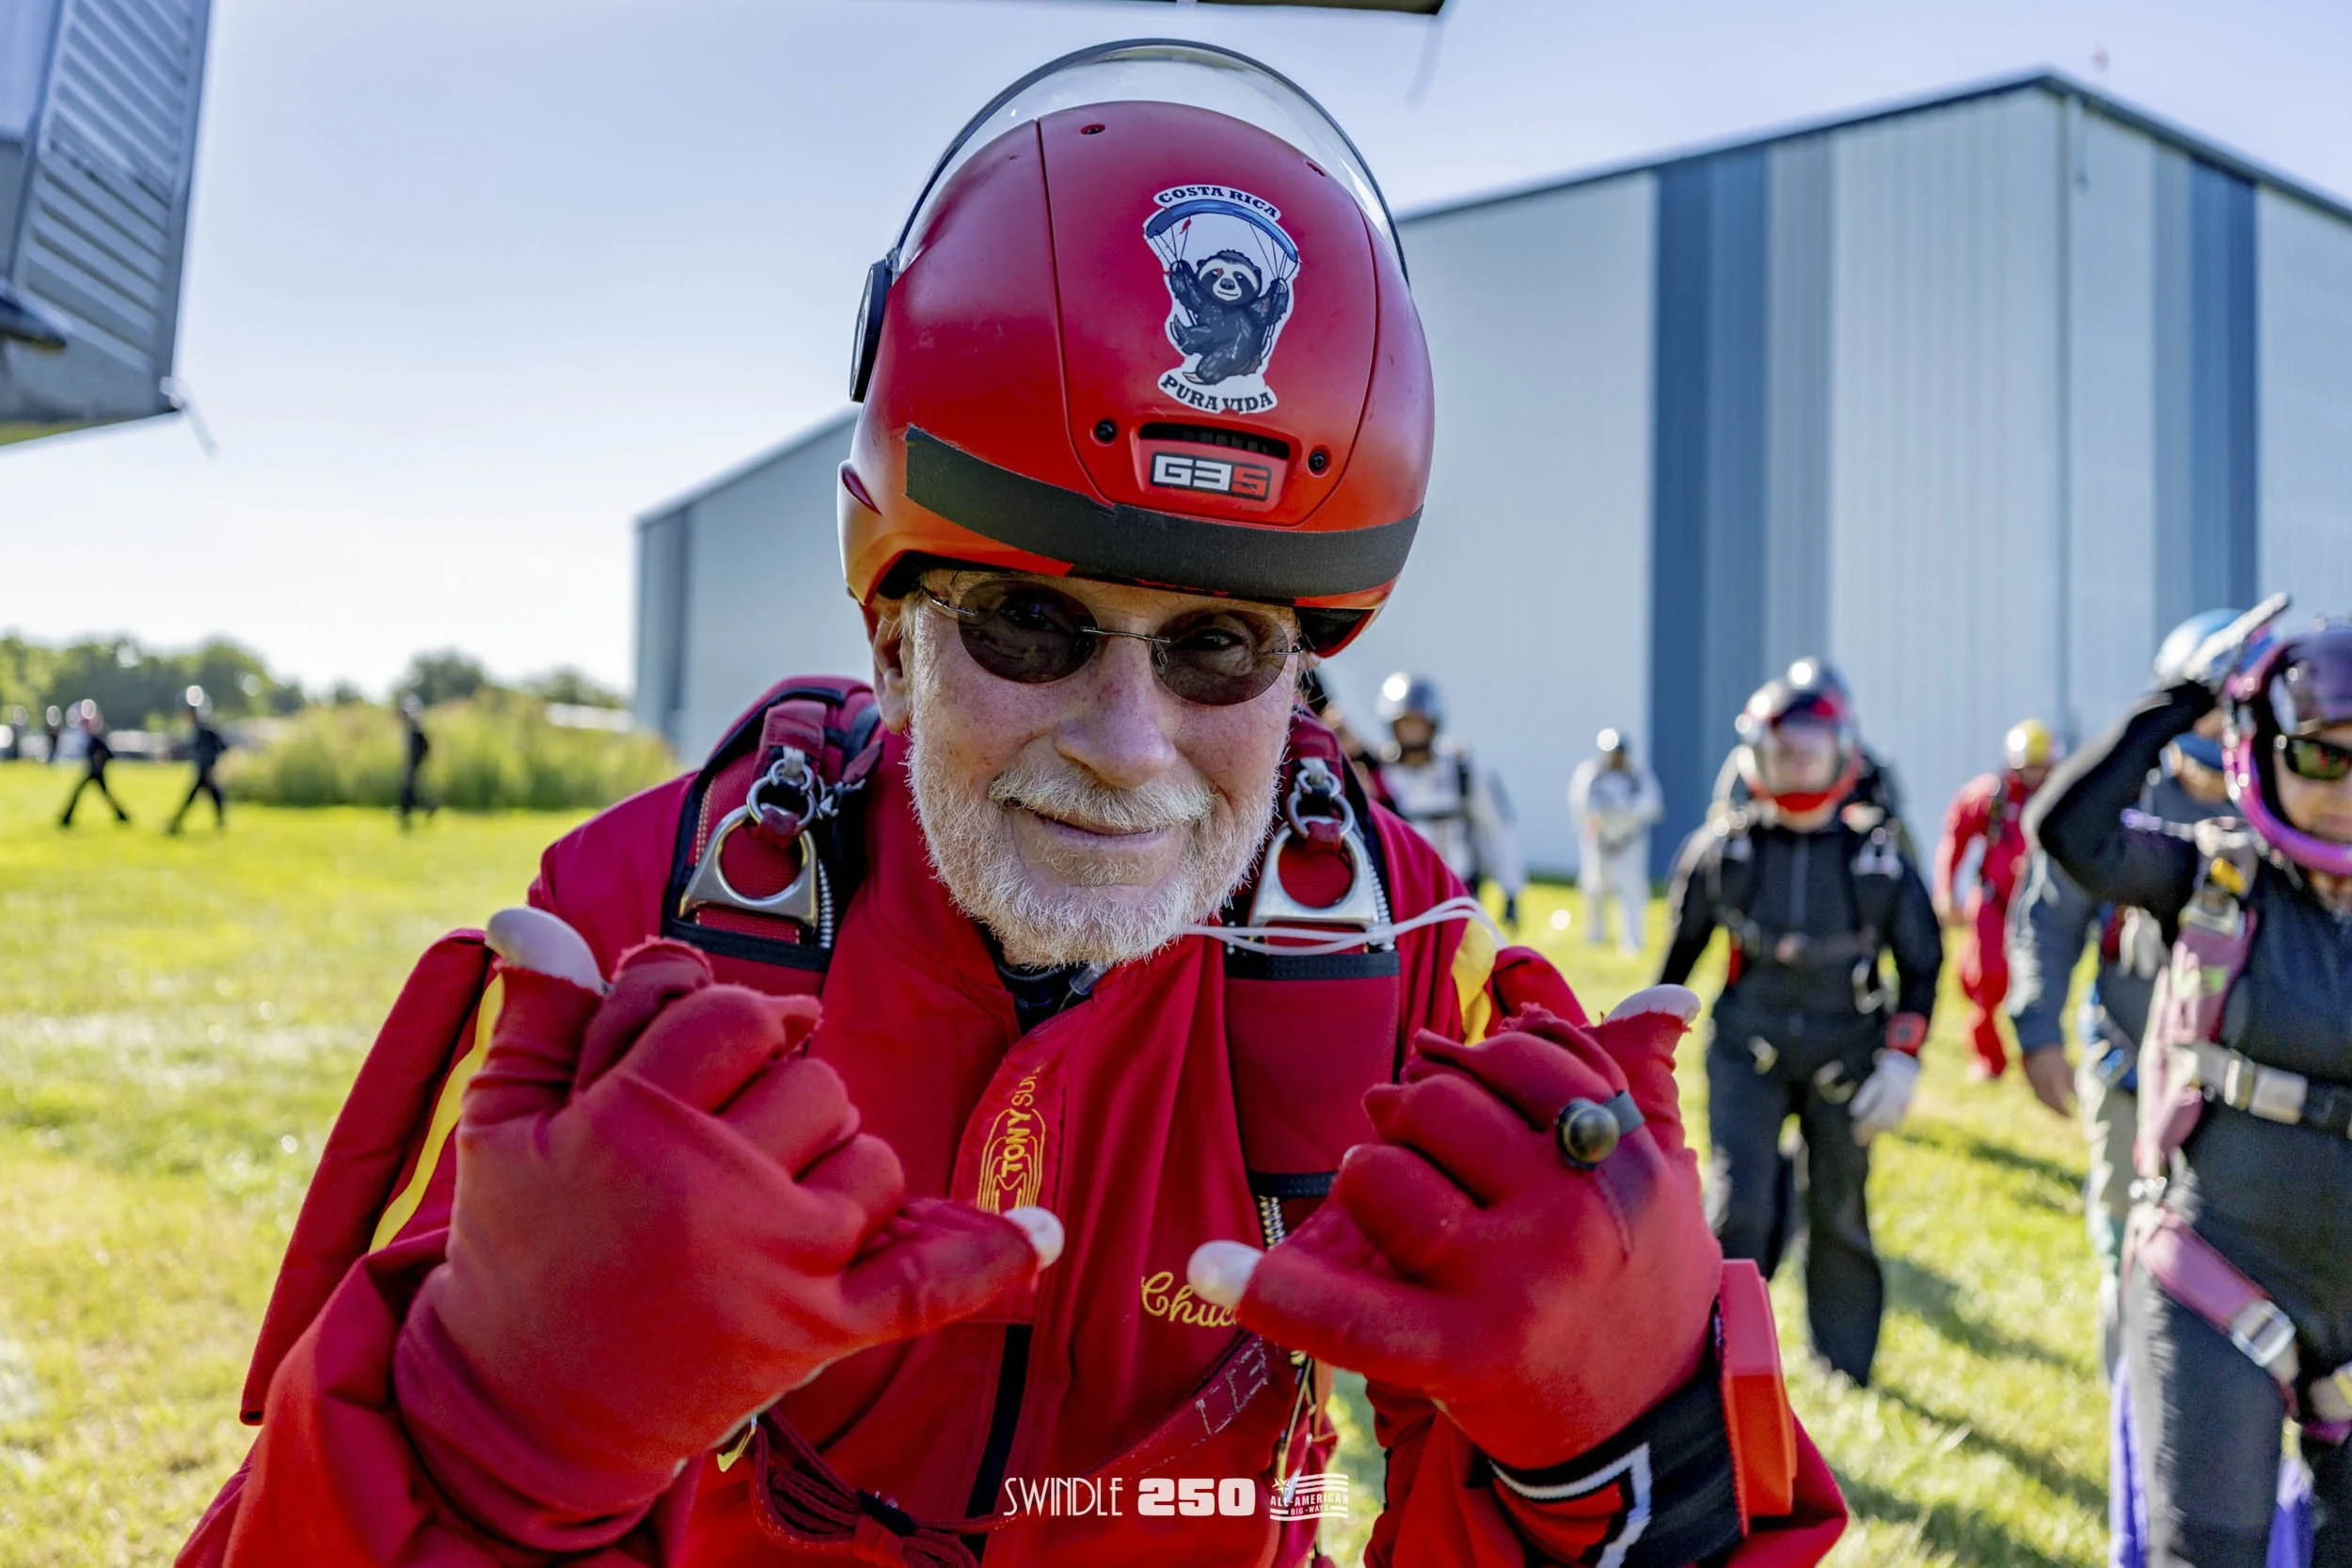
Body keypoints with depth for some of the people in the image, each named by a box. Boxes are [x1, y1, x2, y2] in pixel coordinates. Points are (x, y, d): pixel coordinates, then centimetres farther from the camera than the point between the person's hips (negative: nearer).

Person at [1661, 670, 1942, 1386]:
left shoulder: (1879, 857, -3)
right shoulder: (1720, 849, -3)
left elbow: (1921, 965, 6)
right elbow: (1682, 944, 10)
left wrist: (1901, 1059, -3)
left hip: (1843, 1058, 1)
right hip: (1747, 1051, -1)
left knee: (1840, 1219, 10)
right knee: (1739, 1206, -12)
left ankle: (1846, 1373, 29)